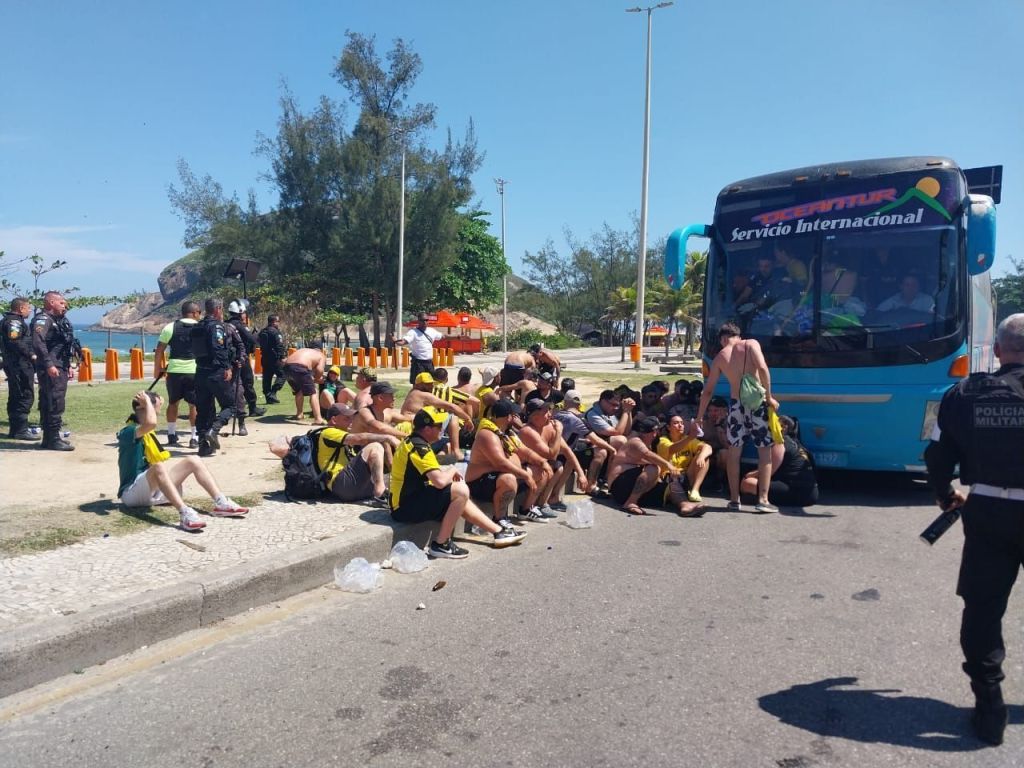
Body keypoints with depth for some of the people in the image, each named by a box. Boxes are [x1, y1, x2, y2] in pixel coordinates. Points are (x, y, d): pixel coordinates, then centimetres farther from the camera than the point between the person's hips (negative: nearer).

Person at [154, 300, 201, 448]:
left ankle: (171, 435, 25)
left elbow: (159, 351, 4)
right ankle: (195, 437, 5)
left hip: (174, 371, 2)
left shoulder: (170, 327, 3)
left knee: (173, 403, 18)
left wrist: (157, 368, 15)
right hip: (194, 372, -2)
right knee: (194, 404, 6)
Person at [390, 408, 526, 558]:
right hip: (407, 508, -11)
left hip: (406, 502, 11)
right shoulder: (419, 447, -20)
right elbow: (440, 481, -29)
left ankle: (499, 531, 25)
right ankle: (440, 545, -12)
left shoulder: (410, 442, 11)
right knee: (461, 490, -20)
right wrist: (452, 470, -7)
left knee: (460, 498, 20)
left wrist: (450, 473, 3)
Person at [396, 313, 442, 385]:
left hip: (429, 362, 6)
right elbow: (404, 342, -27)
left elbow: (442, 337, 23)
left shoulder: (432, 331, 7)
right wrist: (395, 342, -48)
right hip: (418, 362, -6)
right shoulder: (413, 332, -12)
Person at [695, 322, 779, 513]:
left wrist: (699, 417, 18)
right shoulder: (751, 344, 2)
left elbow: (708, 390, 10)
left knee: (733, 452, 13)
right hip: (758, 402, -2)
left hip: (736, 404, 2)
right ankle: (763, 500, 2)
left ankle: (734, 500, 15)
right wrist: (769, 396, -7)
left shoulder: (720, 357, 8)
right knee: (765, 451, 7)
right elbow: (762, 368, -15)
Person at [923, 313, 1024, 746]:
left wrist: (945, 495, 19)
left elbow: (937, 455, 2)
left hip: (987, 513, 1)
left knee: (983, 608, 9)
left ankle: (988, 705, 11)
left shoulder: (964, 395, -3)